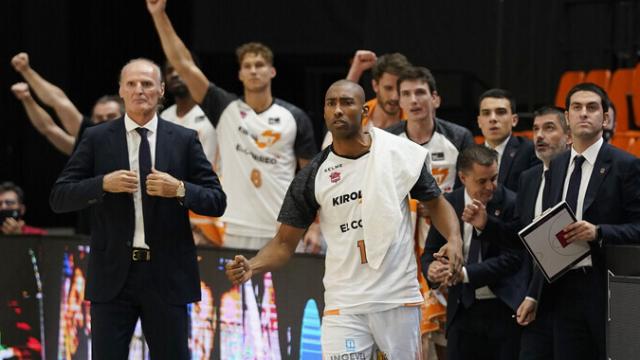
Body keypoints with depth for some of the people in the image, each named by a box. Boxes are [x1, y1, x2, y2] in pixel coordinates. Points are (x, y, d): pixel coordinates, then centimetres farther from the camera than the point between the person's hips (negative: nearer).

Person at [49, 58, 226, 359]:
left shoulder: (184, 140, 5)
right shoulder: (97, 139, 4)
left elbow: (217, 202, 3)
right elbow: (59, 198, 0)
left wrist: (179, 189, -16)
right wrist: (103, 184, -16)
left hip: (167, 277, 0)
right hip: (113, 275, 0)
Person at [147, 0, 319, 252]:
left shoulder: (295, 118, 4)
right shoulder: (225, 109, 5)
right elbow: (184, 64, 0)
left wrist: (314, 227, -2)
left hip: (283, 233, -1)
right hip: (235, 231, 1)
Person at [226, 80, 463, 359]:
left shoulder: (401, 154, 0)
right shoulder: (312, 177, 0)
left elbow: (435, 202, 13)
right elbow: (285, 242, 4)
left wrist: (454, 239, -7)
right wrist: (251, 267, -15)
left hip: (399, 299, 1)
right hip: (345, 304, -1)